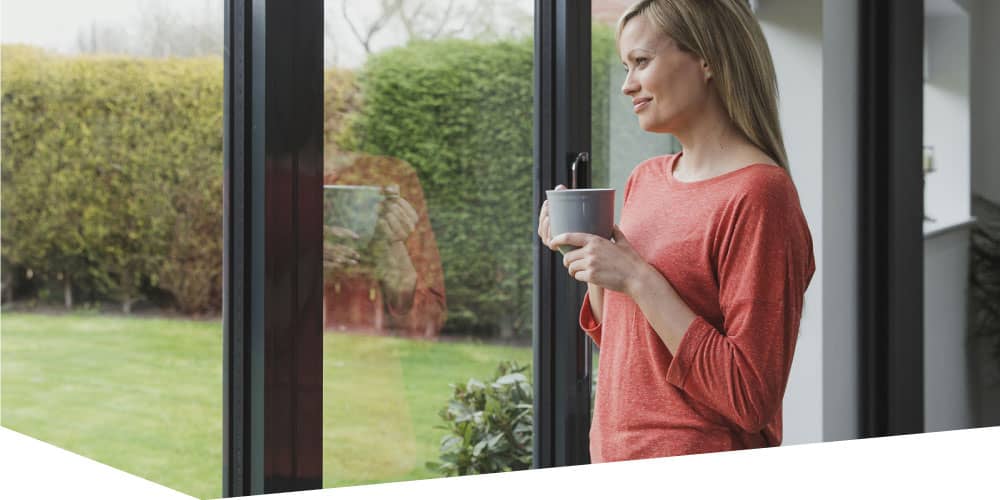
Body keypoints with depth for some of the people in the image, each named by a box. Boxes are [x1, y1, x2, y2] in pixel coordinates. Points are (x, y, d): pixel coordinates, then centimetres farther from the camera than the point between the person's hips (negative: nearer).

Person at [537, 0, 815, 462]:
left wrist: (638, 279, -21)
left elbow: (751, 399, -21)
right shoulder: (645, 180, 7)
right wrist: (584, 248, 1)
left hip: (704, 480, -7)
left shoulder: (758, 195, -17)